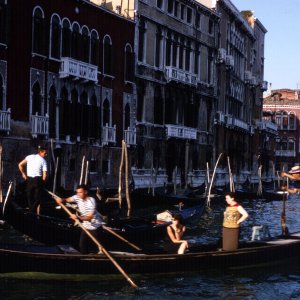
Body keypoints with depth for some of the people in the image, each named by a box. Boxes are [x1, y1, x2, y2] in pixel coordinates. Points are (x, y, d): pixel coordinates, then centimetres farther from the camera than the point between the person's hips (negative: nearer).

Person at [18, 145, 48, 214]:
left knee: (30, 197, 14)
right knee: (37, 198, 4)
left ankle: (31, 212, 12)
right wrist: (42, 182, 6)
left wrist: (23, 174, 13)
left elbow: (20, 165, 3)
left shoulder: (30, 157, 6)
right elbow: (44, 175, -8)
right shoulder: (43, 161, -2)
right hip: (38, 179, -3)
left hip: (29, 179, 3)